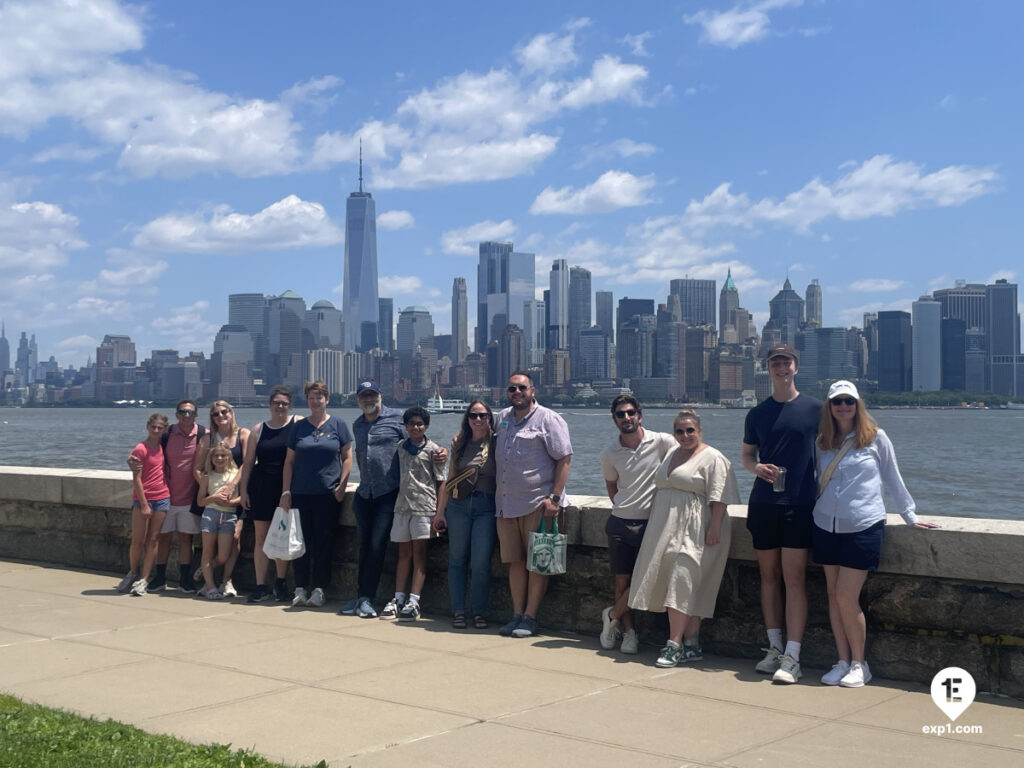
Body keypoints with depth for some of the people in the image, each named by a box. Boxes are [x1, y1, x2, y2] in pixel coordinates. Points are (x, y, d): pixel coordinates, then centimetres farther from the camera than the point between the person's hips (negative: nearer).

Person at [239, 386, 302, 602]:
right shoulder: (259, 429, 9)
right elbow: (248, 462, 11)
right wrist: (243, 489, 5)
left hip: (286, 488, -2)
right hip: (261, 487, 2)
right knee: (260, 537, 3)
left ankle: (280, 584, 15)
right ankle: (260, 586, 9)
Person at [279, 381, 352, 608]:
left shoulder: (338, 425, 5)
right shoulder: (298, 427, 10)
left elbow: (347, 457, 3)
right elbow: (289, 461, 10)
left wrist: (342, 486, -7)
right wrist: (286, 491, 3)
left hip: (328, 494, -2)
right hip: (301, 493, 2)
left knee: (324, 542, 1)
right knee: (301, 540, 3)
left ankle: (319, 589, 6)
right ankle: (300, 588, 9)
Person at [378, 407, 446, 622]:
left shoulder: (432, 449, 0)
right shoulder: (401, 448, 13)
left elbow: (440, 482, -1)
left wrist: (439, 513, -8)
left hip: (424, 507, -4)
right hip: (402, 505, 4)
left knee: (419, 553, -5)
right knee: (403, 553, 6)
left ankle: (414, 601, -8)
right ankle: (398, 598, 8)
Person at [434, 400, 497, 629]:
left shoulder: (497, 443, 2)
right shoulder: (460, 443, 12)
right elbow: (450, 480, 15)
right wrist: (440, 511, 12)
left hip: (486, 507, -3)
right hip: (458, 505, 3)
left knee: (481, 563, -8)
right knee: (457, 560, 5)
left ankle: (479, 612, 7)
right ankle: (458, 611, 13)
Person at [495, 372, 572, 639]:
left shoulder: (549, 419, -4)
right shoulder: (503, 418, 15)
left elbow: (564, 459, -8)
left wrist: (554, 498, -16)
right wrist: (496, 495, 18)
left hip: (538, 505, -6)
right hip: (507, 504, 6)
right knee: (515, 561, 8)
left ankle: (530, 617, 3)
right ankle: (517, 614, 14)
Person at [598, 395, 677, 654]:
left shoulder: (663, 442, -6)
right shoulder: (609, 455, 2)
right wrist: (626, 511, 8)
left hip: (650, 523, -2)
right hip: (620, 523, 2)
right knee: (622, 580, 5)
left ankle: (612, 615, 17)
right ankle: (628, 632, 18)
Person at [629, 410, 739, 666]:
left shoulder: (712, 458, -4)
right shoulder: (671, 456, 21)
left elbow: (718, 498, -12)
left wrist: (715, 528, -20)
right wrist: (657, 527, 22)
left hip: (695, 531, -8)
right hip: (667, 529, 8)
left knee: (682, 583, -13)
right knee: (677, 586, 5)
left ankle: (675, 644, -12)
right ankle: (691, 643, 9)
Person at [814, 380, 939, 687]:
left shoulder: (876, 438, 0)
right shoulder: (822, 441, 9)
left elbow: (893, 478, 7)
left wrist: (910, 517, 9)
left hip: (863, 527, -4)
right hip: (827, 525, 4)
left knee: (847, 597, -8)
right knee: (834, 596, 5)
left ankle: (859, 664, 6)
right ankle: (843, 662, 14)